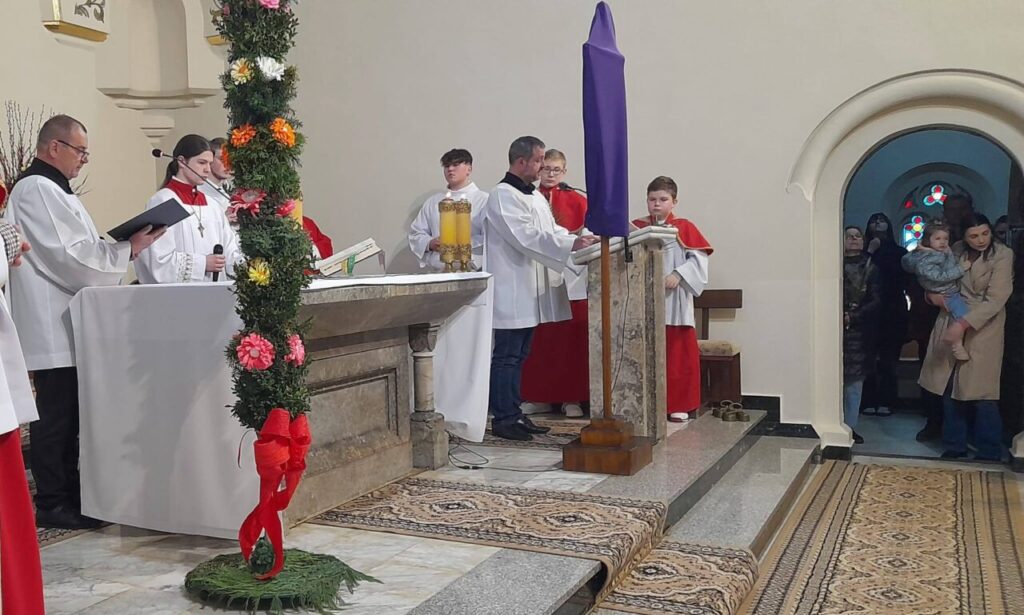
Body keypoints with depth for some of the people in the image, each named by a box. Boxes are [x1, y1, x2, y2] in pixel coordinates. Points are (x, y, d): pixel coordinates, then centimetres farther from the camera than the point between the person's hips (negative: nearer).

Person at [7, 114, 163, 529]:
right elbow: (70, 254, -20)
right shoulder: (37, 190, -14)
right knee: (56, 415, -3)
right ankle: (52, 504, 6)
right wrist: (128, 250, -12)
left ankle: (68, 494, 24)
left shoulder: (50, 190, 19)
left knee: (67, 416, 15)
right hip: (52, 327, -10)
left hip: (64, 324, 10)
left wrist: (126, 246, 9)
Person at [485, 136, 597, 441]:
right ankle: (503, 419, 3)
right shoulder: (503, 195, -12)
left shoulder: (535, 196, 17)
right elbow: (526, 237, -21)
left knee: (518, 356, 13)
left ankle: (514, 414, 21)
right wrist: (572, 244, -23)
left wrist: (580, 240, 0)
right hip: (511, 290, -9)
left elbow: (552, 229, 17)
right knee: (506, 356, -3)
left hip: (530, 290, 9)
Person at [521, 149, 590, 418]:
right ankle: (540, 397, 12)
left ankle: (572, 398, 9)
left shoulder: (577, 200, 6)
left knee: (571, 338, 0)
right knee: (539, 339, 1)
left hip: (571, 278, -1)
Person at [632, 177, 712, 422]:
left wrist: (678, 275, -17)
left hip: (675, 305, -2)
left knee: (678, 355, 3)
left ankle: (680, 405, 12)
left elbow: (699, 259, -5)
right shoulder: (636, 227, 7)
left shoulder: (684, 228, 1)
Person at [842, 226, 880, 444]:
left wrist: (853, 316, -12)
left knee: (854, 380, 3)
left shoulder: (870, 267, 8)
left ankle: (850, 427, 11)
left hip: (859, 331, 1)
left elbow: (876, 301, 1)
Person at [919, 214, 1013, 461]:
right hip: (951, 325, 5)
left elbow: (995, 299, -19)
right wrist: (933, 294, -4)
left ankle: (989, 452, 9)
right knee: (949, 389, 7)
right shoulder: (957, 250, 4)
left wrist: (964, 324, -26)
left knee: (981, 393, -5)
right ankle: (955, 445, 20)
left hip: (983, 328, -5)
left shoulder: (1002, 255, -11)